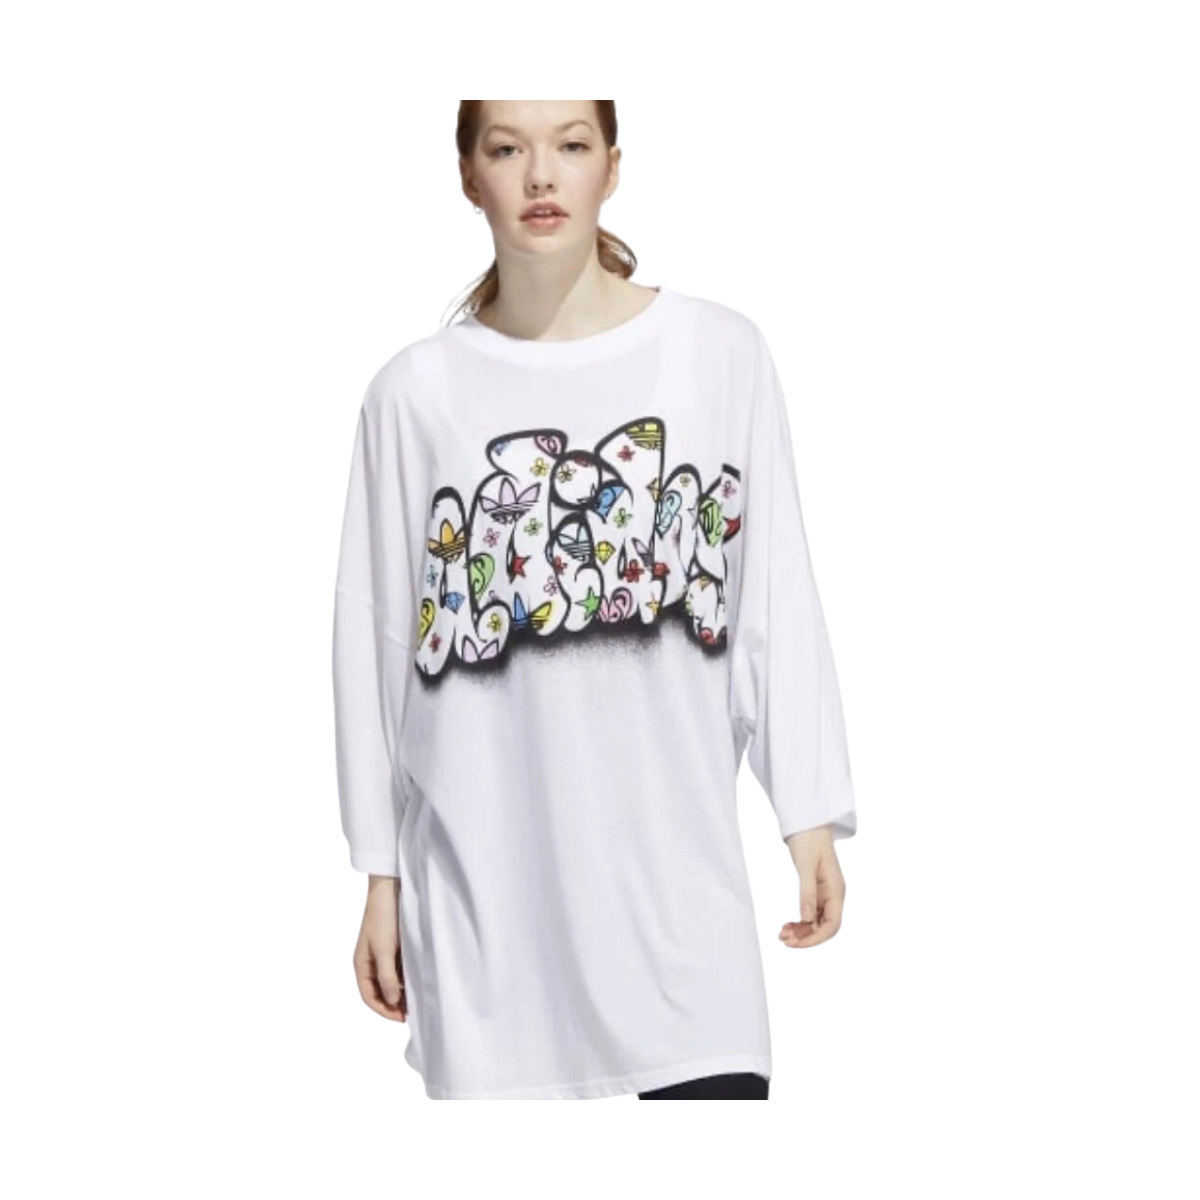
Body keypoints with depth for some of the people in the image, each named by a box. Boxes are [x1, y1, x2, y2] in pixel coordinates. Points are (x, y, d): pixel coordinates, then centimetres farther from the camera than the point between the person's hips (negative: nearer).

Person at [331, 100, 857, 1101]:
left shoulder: (721, 353, 2)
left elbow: (779, 594, 4)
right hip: (484, 866, 0)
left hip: (673, 852, 0)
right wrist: (381, 871, 6)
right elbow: (375, 637, 5)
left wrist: (810, 810, 1)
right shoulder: (414, 390, 2)